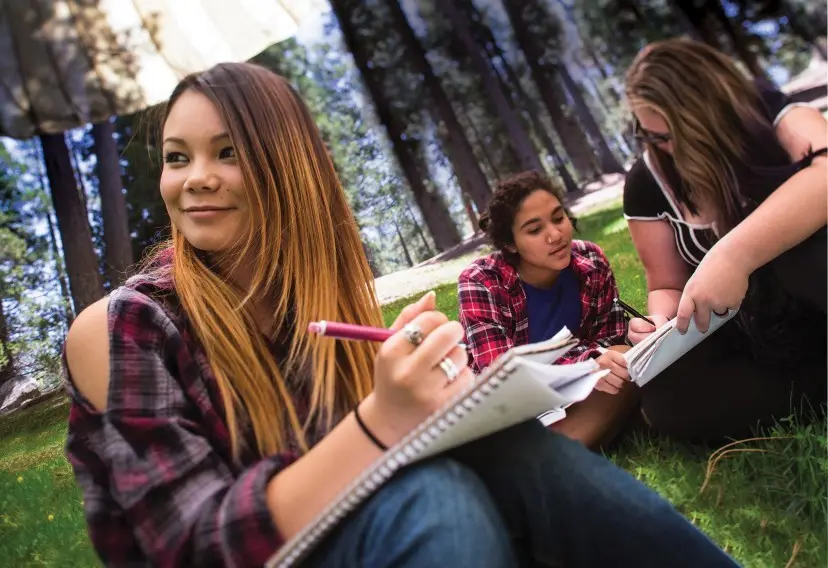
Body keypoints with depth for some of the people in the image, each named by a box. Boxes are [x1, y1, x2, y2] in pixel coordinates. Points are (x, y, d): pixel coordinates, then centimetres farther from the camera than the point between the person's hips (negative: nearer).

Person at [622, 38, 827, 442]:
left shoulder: (771, 116, -11)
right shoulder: (647, 183, -4)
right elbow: (666, 286, 3)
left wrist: (733, 254, -46)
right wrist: (663, 322, -20)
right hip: (759, 335, 3)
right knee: (666, 399, -26)